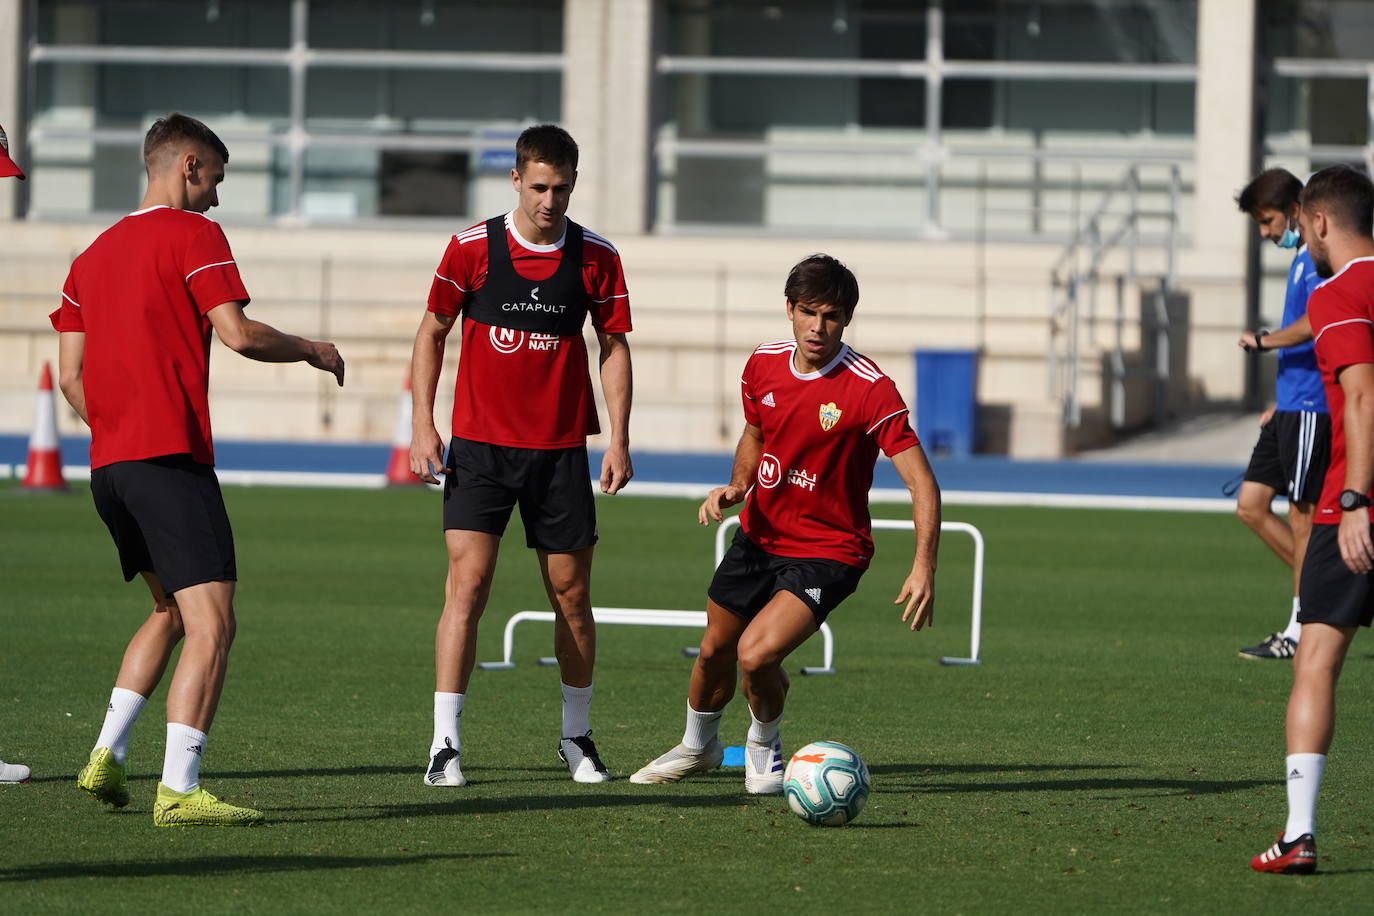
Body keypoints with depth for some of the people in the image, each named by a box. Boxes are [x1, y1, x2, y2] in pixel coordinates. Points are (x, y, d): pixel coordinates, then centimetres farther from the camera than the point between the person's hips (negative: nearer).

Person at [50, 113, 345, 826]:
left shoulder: (95, 253, 18)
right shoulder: (193, 234, -3)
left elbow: (71, 376, 15)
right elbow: (237, 334, -13)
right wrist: (313, 352, 3)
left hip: (108, 463, 8)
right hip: (171, 459, -8)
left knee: (170, 612, 23)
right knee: (211, 627, -10)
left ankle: (107, 756, 15)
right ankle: (178, 792, -20)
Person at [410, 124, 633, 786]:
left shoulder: (596, 258, 0)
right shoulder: (471, 248, -4)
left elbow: (613, 346, 7)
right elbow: (432, 333, 5)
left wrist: (618, 440, 0)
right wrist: (423, 425, -2)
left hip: (560, 449, 2)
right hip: (479, 445, -2)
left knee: (572, 594, 6)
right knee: (467, 584, -12)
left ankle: (576, 734, 24)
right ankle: (446, 743, -11)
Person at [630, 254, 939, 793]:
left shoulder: (870, 389, -23)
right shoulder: (763, 366, -4)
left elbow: (922, 483, -23)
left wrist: (923, 569, -34)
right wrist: (736, 487, -3)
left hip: (828, 552, -6)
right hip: (758, 537, 6)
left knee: (756, 654, -23)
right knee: (715, 652, 18)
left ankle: (765, 749, 9)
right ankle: (698, 746, 50)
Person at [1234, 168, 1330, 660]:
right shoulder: (1302, 258, 18)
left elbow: (1314, 325, -29)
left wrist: (1263, 340, -15)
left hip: (1312, 406, -10)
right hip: (1292, 406, 10)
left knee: (1301, 513, -5)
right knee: (1251, 505, 8)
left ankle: (1302, 631, 1)